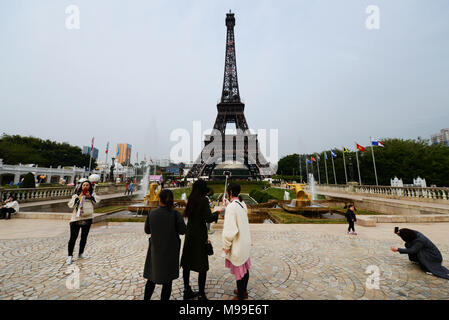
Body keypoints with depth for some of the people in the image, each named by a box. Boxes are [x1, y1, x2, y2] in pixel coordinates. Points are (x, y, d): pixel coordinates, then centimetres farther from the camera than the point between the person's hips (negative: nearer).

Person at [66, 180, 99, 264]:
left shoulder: (92, 194, 9)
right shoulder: (76, 195, 4)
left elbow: (97, 200, -4)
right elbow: (70, 204, -5)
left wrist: (90, 196, -16)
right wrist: (78, 198, -15)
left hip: (87, 219, 2)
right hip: (76, 218, -2)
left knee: (84, 237, 13)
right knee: (73, 237, 0)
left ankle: (81, 253, 29)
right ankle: (70, 256, 13)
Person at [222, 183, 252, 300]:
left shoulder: (231, 207, -25)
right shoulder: (243, 204, -1)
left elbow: (230, 229, -25)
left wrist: (226, 245, -13)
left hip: (237, 244, -7)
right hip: (245, 242, 8)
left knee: (238, 269, 12)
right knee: (245, 267, 22)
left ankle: (240, 296, 31)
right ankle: (244, 290, 42)